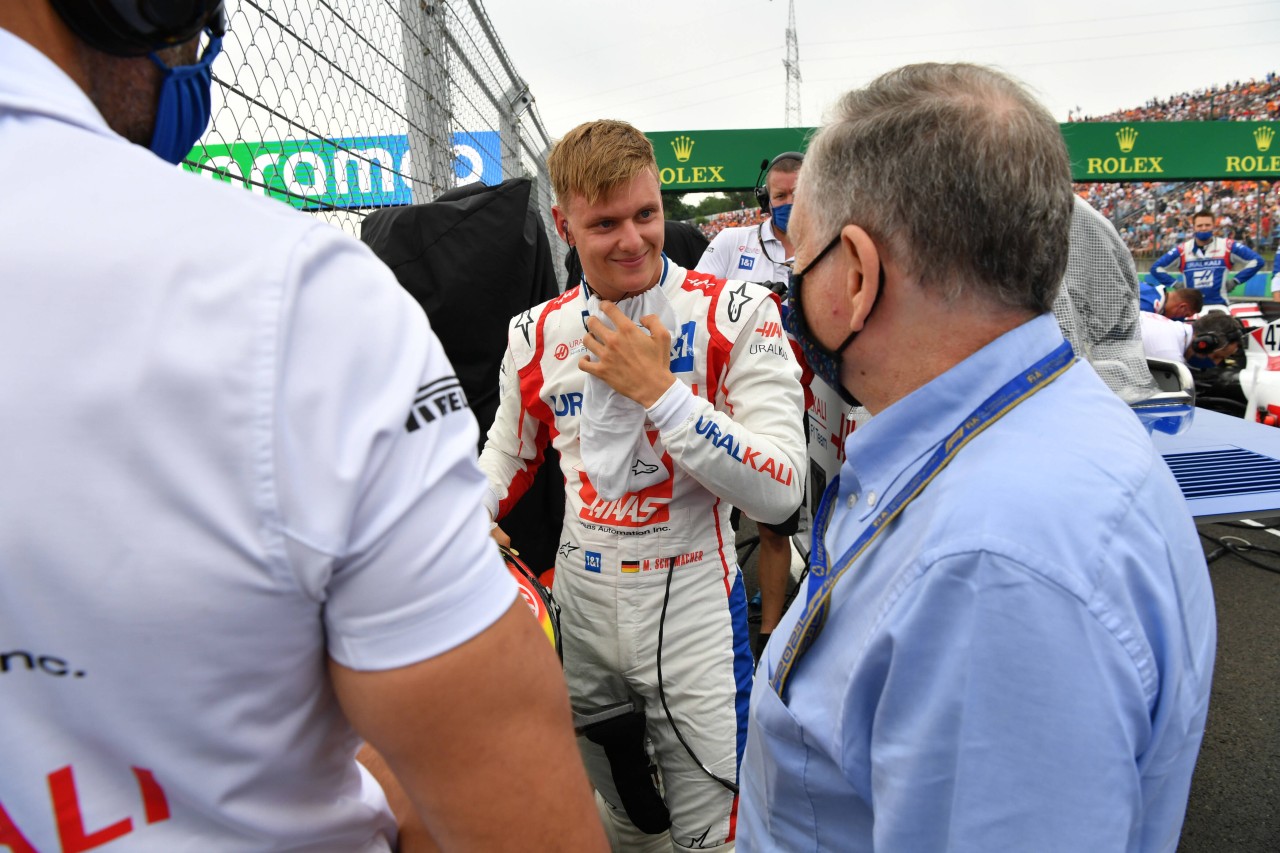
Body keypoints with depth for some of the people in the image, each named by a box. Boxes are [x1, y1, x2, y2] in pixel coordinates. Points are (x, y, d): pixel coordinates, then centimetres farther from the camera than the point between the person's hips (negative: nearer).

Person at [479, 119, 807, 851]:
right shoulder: (536, 334, 0)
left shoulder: (736, 312, -13)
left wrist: (659, 389, -25)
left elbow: (781, 491, -20)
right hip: (580, 604, 4)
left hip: (692, 606, -3)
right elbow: (506, 459, 15)